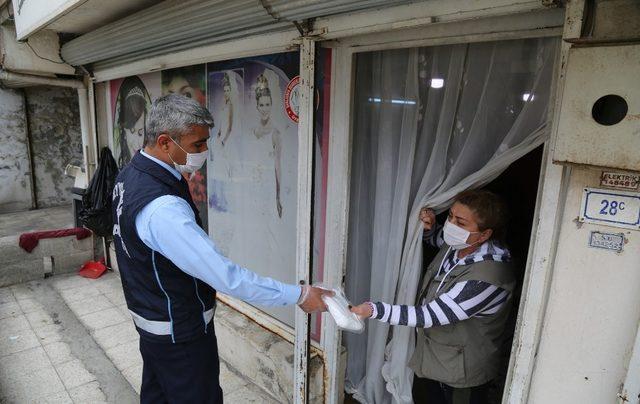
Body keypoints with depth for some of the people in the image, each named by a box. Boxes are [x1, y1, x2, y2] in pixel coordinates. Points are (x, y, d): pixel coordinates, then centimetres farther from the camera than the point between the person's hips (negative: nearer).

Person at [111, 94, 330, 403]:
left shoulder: (130, 174, -2)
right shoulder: (162, 208, -35)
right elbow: (224, 275, -36)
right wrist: (298, 295, -29)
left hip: (149, 318, 9)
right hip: (179, 334, -9)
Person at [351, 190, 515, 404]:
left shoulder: (485, 278, -35)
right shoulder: (457, 245, -12)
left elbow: (429, 316, -35)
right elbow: (436, 237, 14)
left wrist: (374, 310, -40)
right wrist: (428, 227, -10)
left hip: (463, 371, -7)